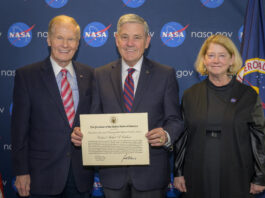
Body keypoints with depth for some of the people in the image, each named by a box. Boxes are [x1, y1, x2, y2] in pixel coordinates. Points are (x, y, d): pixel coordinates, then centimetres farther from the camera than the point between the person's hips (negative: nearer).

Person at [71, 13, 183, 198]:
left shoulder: (166, 74, -1)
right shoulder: (101, 75, 5)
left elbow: (174, 119, -2)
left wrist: (166, 136, -23)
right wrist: (81, 133, -14)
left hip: (150, 171, -1)